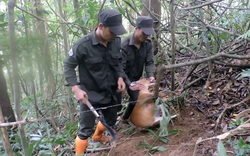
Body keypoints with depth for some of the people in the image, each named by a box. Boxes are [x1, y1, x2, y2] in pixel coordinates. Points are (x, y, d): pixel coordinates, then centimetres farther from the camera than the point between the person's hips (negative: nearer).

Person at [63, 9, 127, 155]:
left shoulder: (116, 42, -8)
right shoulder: (83, 45, -22)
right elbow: (68, 65, -12)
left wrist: (120, 77, -8)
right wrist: (76, 88, -21)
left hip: (110, 92, 6)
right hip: (90, 95, -6)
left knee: (111, 119, 26)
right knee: (86, 129, 1)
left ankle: (97, 136, 58)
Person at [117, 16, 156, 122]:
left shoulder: (148, 44, -10)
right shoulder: (124, 45, -28)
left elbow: (149, 62, -8)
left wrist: (151, 76, -27)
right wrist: (129, 85, -34)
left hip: (135, 78, 6)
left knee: (137, 99, 10)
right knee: (116, 102, -3)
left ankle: (124, 118, 37)